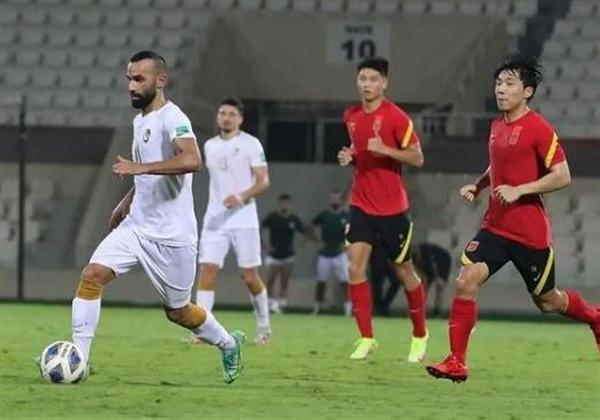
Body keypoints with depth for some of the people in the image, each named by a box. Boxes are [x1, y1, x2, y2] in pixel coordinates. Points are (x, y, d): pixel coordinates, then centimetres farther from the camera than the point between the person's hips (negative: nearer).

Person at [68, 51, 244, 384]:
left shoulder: (173, 119, -16)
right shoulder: (140, 121, 12)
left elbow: (191, 160, -36)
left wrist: (140, 168, -36)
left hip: (172, 234, -7)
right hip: (136, 226, 7)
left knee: (178, 312, 6)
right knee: (92, 275, -13)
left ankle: (229, 344, 34)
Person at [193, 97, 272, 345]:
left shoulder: (250, 144, -3)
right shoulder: (210, 146, 13)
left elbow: (263, 181, -9)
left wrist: (241, 196, -25)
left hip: (243, 220, -4)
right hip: (214, 220, 4)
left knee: (250, 277, 1)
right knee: (207, 270, -11)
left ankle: (264, 328, 19)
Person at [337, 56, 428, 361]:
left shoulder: (396, 117, -11)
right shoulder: (351, 116, 6)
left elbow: (417, 158, -11)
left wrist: (385, 150, -25)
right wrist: (349, 156, 1)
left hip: (392, 208, -4)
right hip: (361, 205, 4)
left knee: (404, 271, 7)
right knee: (356, 267, -10)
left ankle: (419, 336, 26)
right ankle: (366, 339, -4)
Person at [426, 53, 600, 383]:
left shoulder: (539, 129, -14)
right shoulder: (497, 126, 9)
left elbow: (562, 177, -17)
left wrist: (518, 190, -24)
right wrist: (477, 186, 8)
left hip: (530, 232, -6)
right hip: (495, 227, 6)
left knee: (547, 301, 11)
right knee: (466, 281, -15)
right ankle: (457, 362, -12)